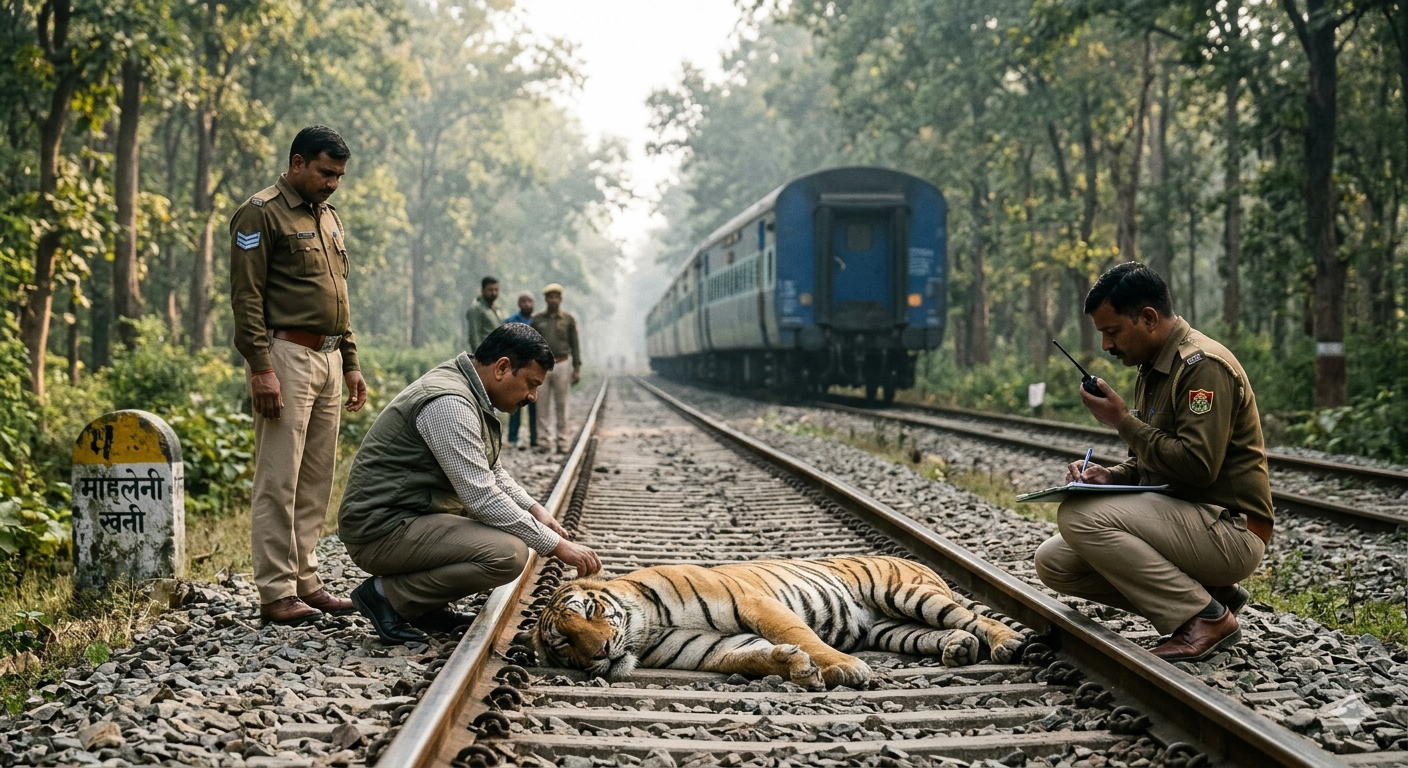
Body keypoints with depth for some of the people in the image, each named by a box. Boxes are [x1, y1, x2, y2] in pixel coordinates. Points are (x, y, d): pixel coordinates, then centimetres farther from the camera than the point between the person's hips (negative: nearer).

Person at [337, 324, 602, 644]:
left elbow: (492, 473, 23)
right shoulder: (449, 403, -22)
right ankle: (387, 595, -10)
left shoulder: (471, 396, 11)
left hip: (411, 515, 11)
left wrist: (535, 509, 5)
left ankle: (427, 606, 10)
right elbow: (482, 498, -25)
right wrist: (556, 545, -20)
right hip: (382, 531, -11)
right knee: (509, 553, -25)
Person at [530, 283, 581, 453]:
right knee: (544, 406, 0)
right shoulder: (537, 320, 8)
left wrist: (577, 369, 0)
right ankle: (547, 440, 3)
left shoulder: (569, 320, 6)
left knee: (561, 405, 1)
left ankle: (562, 441, 6)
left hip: (561, 365, -1)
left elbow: (575, 345, 6)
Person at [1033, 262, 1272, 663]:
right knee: (1053, 562, 1)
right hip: (1184, 518, 10)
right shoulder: (1154, 369, 15)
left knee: (1079, 514, -25)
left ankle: (1207, 618, -14)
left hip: (1229, 528, -10)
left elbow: (1197, 466, -25)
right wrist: (1109, 476, 1)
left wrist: (1123, 421, -15)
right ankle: (1210, 594, 4)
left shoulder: (1203, 366, -16)